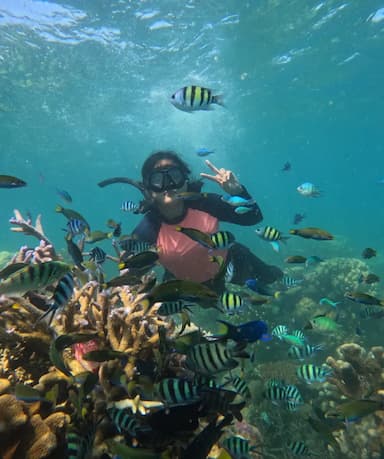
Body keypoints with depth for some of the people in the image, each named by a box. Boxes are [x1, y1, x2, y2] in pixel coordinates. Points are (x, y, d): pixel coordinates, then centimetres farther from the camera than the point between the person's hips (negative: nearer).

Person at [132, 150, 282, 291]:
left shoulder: (204, 203, -31)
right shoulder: (145, 232, -34)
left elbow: (253, 217, -23)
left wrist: (237, 192, -41)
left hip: (226, 263, 1)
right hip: (187, 284, 0)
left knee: (271, 277, 17)